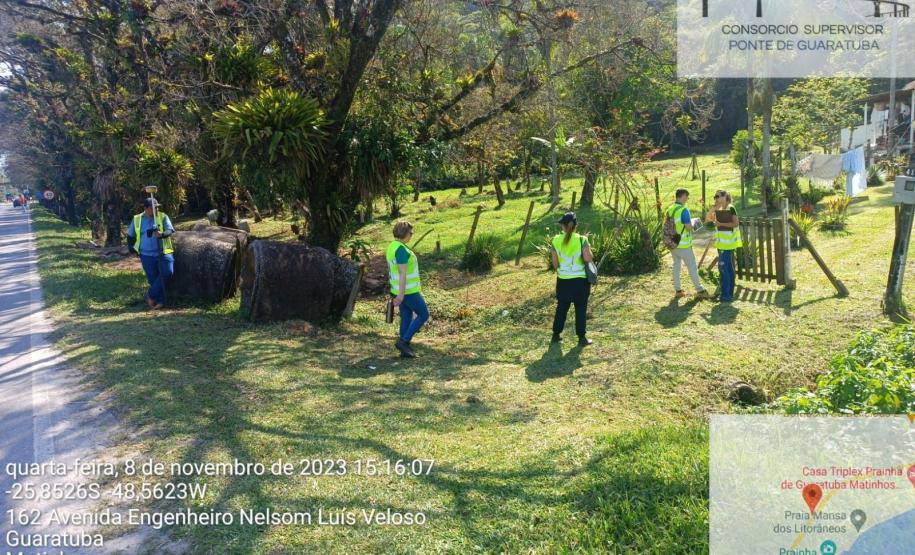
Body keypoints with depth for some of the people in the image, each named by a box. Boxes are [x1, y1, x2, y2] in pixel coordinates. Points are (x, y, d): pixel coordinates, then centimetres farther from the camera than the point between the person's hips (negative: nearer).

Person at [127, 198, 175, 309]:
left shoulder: (163, 217, 0)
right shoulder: (137, 219, 6)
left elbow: (169, 231, -12)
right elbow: (130, 235, 19)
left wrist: (161, 234, -32)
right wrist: (131, 247, 14)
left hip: (163, 252, -1)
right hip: (147, 255, 1)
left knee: (167, 272, -17)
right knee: (153, 278, 2)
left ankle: (151, 295, -2)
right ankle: (160, 301, 13)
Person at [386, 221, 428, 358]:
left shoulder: (392, 247, 9)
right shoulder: (401, 249, -24)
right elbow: (402, 273, -26)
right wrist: (401, 295, -26)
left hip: (400, 289, 9)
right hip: (408, 291, -9)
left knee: (406, 318, 14)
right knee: (423, 314, 4)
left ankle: (405, 350, 17)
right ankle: (403, 341, 2)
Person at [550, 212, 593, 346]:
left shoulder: (556, 240, -5)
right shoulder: (582, 240, -12)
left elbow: (555, 263, -1)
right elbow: (588, 259, -16)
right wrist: (588, 250, 4)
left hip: (563, 280, 3)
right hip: (580, 280, -2)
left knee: (561, 308, 17)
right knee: (581, 309, 7)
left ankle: (556, 334, 25)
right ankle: (582, 338, 11)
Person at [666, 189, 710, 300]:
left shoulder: (670, 209, 4)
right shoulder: (683, 210, -18)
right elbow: (689, 227, -20)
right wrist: (693, 222, 0)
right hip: (683, 244, -7)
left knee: (676, 265, 14)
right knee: (692, 267, 3)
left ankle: (678, 290, 17)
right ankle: (700, 291, 10)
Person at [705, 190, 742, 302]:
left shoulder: (730, 208, -10)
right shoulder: (720, 210, 13)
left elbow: (736, 223, -18)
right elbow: (708, 218, 9)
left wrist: (721, 223, -19)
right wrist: (714, 208, -1)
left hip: (727, 243, -9)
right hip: (722, 243, 9)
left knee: (723, 268, -11)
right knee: (728, 269, 13)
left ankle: (726, 295, -9)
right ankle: (729, 294, 19)